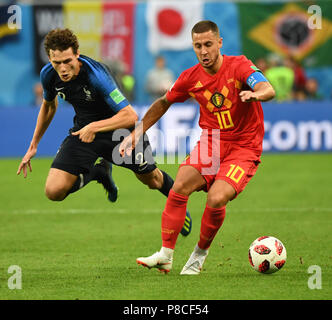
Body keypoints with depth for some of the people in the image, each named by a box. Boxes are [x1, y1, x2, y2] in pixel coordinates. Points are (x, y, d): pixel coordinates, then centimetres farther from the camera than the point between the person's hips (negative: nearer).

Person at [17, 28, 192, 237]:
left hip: (119, 128, -4)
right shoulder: (48, 75, -17)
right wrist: (34, 145, 13)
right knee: (54, 191, -14)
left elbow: (130, 116, -36)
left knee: (153, 180, 14)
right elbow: (49, 106, 8)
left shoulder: (95, 74, -35)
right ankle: (100, 171, 15)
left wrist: (95, 127, -44)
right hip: (83, 130, 4)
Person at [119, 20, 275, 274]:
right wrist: (137, 133, 12)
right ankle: (166, 255, -9)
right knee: (180, 186, -20)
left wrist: (256, 94, -54)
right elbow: (163, 103, 18)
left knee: (216, 199, -24)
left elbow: (268, 89, -30)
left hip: (244, 148, -4)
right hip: (210, 143, 4)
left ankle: (200, 255, 1)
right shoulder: (191, 78, 1)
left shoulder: (239, 66, -13)